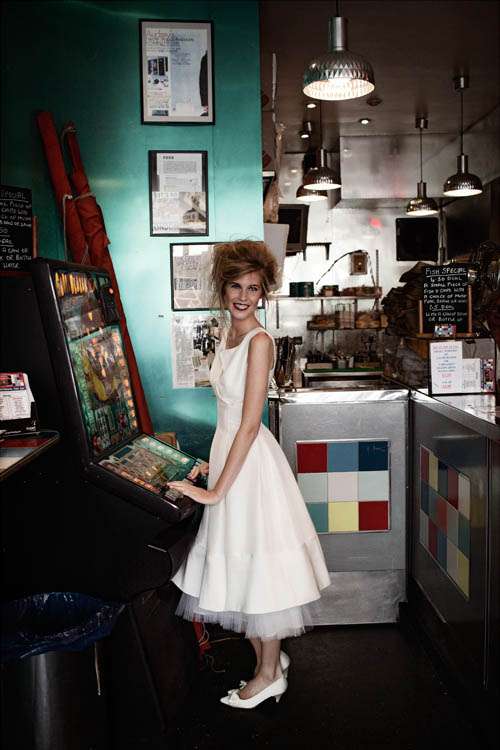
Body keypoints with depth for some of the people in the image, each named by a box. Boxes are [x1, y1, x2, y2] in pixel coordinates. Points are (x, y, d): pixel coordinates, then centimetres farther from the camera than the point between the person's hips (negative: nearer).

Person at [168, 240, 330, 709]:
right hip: (231, 453, 9)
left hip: (251, 460, -8)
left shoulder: (259, 341, -17)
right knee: (239, 568, 17)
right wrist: (216, 462, 16)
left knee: (257, 567, 5)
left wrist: (215, 491, -20)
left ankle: (269, 675, 24)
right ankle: (270, 659, 35)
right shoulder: (227, 335, 9)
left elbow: (249, 424, -21)